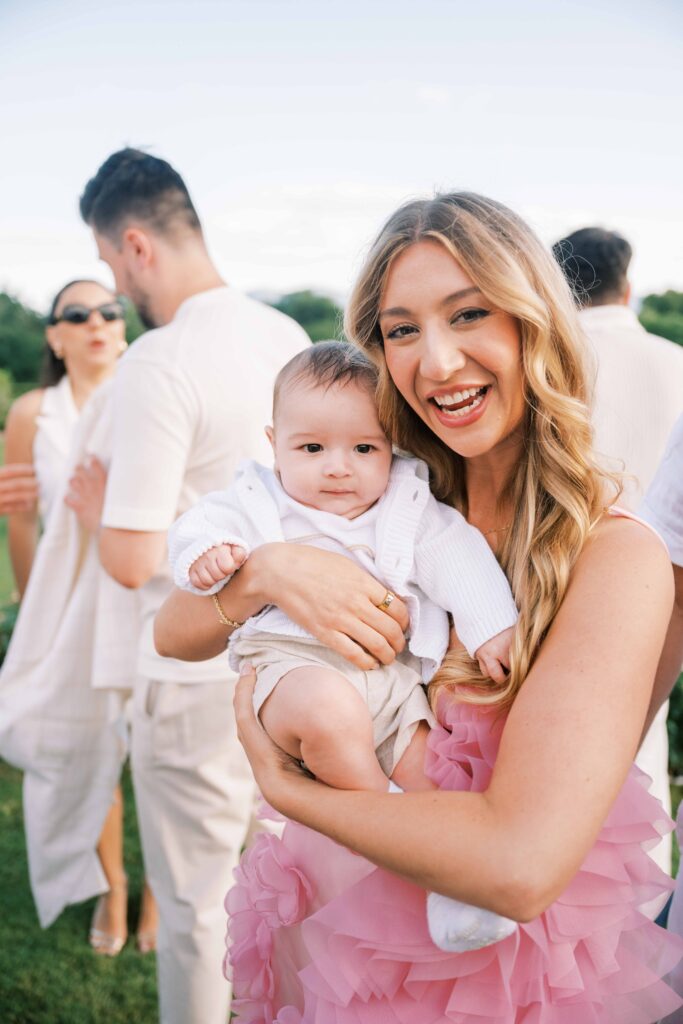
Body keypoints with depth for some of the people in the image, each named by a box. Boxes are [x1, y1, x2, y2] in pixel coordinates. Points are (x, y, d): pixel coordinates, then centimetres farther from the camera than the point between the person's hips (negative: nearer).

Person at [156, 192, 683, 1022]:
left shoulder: (616, 557, -23)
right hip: (332, 924, 4)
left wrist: (280, 780, -20)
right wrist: (268, 570, -26)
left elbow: (520, 864, -32)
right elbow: (173, 634, -5)